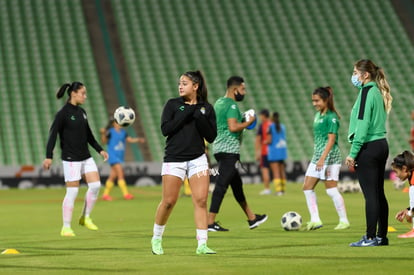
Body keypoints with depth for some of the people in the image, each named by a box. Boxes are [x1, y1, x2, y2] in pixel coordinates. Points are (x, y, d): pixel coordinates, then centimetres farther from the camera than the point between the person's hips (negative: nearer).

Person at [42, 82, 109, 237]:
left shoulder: (81, 112, 12)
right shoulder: (63, 113, -10)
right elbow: (53, 134, -13)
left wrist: (100, 150, 18)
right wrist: (49, 157, -20)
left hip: (85, 157, 7)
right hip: (71, 158, -7)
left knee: (95, 185, -2)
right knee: (72, 192, -6)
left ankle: (85, 218, 13)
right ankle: (66, 228, 2)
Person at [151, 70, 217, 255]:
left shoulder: (206, 108, 6)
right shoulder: (173, 104, 2)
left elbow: (211, 137, 1)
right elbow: (165, 129, -9)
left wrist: (199, 117, -12)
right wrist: (185, 114, -13)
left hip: (197, 159, 2)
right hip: (174, 159, -2)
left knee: (201, 200, -8)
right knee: (169, 201, -2)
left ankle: (202, 245, -6)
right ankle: (156, 239, 19)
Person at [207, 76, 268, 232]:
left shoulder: (219, 103, 17)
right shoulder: (232, 105, -13)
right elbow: (233, 127, -24)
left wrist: (242, 121, 20)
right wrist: (248, 123, -9)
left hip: (219, 148, 10)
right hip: (229, 150, -10)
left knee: (236, 184, 16)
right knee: (221, 185, -10)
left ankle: (252, 218, 25)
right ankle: (210, 222, -11)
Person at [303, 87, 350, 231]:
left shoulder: (331, 117, -12)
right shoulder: (318, 115, 14)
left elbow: (331, 139, -18)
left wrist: (322, 158, -24)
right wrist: (317, 157, 19)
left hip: (330, 155, -9)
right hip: (317, 155, 9)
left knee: (331, 190, -7)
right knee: (307, 187, 4)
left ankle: (344, 221, 2)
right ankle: (315, 220, 6)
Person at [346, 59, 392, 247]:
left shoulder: (366, 92, -12)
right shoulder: (378, 92, 14)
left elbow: (363, 124, -17)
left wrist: (353, 152, -16)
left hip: (368, 148, -9)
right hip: (381, 145, 9)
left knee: (370, 194, -8)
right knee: (379, 193, 12)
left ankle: (370, 237, -8)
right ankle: (381, 236, 15)